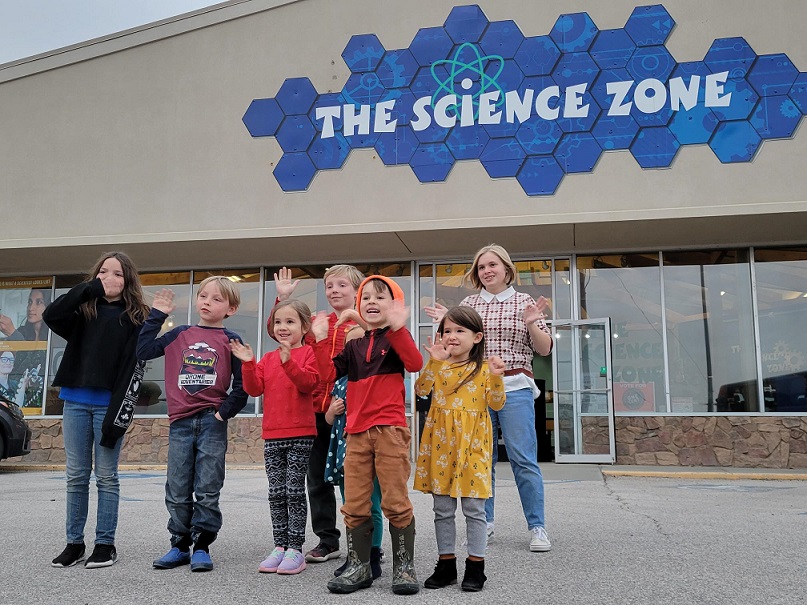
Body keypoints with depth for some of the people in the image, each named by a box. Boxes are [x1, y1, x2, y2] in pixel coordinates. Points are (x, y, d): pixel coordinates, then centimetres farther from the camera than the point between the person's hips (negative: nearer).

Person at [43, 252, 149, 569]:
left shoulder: (135, 318, -1)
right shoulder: (84, 310, 10)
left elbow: (135, 368, -7)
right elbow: (50, 316, -9)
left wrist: (120, 414, -14)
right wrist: (89, 287, -9)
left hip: (108, 404, -3)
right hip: (75, 402, 4)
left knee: (106, 477, 3)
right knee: (76, 476, 9)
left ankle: (105, 544, 12)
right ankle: (74, 543, 19)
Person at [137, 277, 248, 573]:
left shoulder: (231, 341, 2)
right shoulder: (180, 334, 11)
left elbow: (243, 384, 1)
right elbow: (142, 350, 5)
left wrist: (225, 410, -7)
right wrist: (157, 315, 6)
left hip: (212, 422, -3)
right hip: (180, 422, 3)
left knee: (207, 490, 2)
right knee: (177, 491, 8)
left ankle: (201, 547, 12)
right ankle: (179, 545, 19)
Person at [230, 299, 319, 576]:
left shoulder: (308, 353, -3)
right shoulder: (267, 359, 14)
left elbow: (308, 383, -19)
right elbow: (254, 389, 5)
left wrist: (289, 361, -29)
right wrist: (248, 364, -7)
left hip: (300, 434, -5)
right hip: (272, 434, 6)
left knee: (295, 491, -2)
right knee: (276, 493, 9)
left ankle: (295, 549, 5)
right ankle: (280, 546, 18)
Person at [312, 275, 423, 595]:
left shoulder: (397, 338, 1)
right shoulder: (354, 345, 17)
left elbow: (415, 363, -19)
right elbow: (329, 373, 7)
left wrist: (398, 329, -28)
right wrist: (320, 341, -1)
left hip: (389, 428, -5)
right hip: (357, 431, 5)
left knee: (395, 501, -2)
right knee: (354, 504, 7)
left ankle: (404, 566, 10)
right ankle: (358, 566, 18)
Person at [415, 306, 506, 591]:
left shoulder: (483, 369, 1)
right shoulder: (437, 366, 7)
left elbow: (496, 404, -5)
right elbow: (421, 390, -9)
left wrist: (496, 377, -19)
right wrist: (433, 362, -19)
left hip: (471, 444, -3)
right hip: (441, 442, 3)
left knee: (474, 508, 2)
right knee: (442, 508, 9)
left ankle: (475, 566, 14)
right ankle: (446, 563, 20)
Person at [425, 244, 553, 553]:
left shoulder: (524, 302, 5)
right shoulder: (468, 303, 11)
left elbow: (544, 349, 4)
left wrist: (532, 324, -14)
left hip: (514, 388, -3)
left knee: (523, 458, -5)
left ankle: (537, 527, 4)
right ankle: (484, 523, 19)